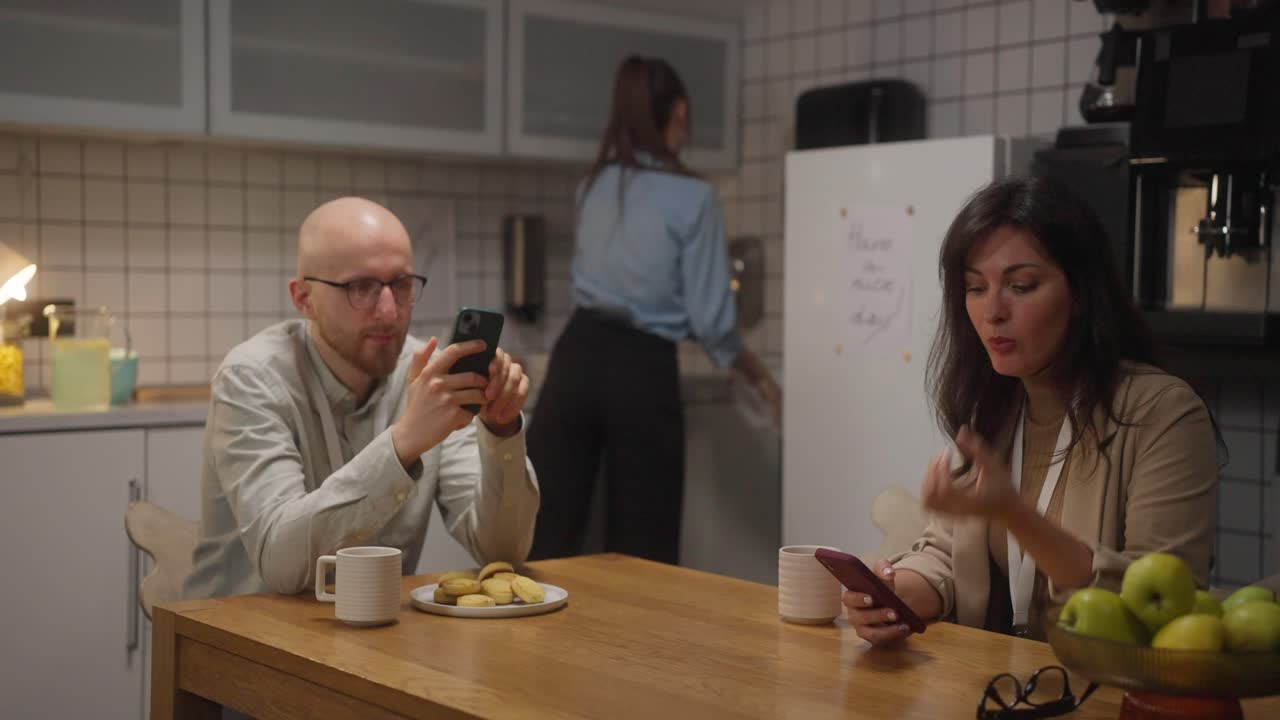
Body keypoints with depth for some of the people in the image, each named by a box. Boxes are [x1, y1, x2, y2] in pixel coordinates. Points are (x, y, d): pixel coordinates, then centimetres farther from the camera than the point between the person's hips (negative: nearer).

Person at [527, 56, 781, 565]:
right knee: (640, 550, 6)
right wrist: (758, 376, 12)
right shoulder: (692, 197, -5)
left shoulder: (594, 185, 12)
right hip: (642, 372, -4)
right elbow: (711, 319, -5)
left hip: (577, 357, 4)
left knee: (549, 537, 5)